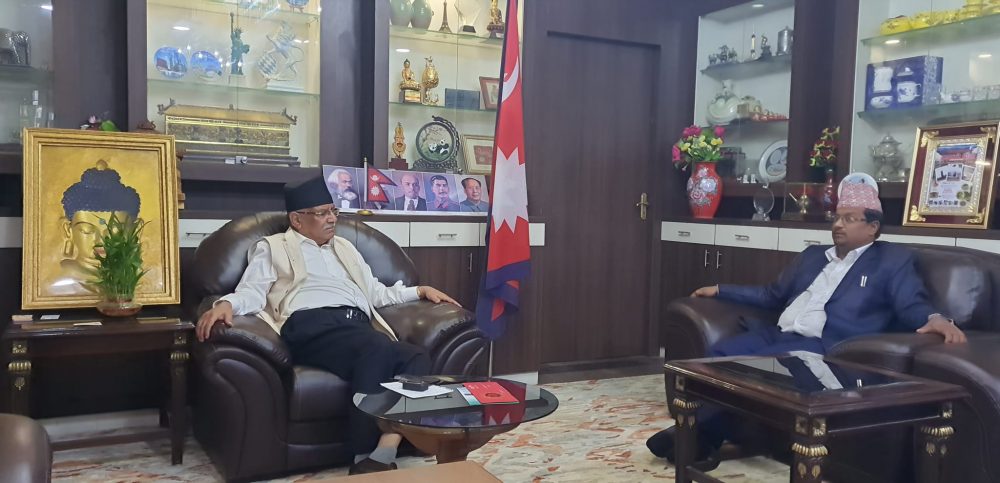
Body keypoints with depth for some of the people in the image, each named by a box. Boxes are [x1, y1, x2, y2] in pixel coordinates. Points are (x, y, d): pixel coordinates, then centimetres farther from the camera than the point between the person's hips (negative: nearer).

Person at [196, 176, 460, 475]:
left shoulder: (344, 247, 35)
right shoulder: (273, 248, 20)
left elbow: (375, 293, 38)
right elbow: (253, 291, 4)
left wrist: (420, 290, 26)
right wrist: (226, 304, -18)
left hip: (358, 326, 6)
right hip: (311, 325, -5)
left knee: (417, 359, -27)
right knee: (378, 349, -36)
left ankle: (383, 454, -36)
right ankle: (363, 458, -34)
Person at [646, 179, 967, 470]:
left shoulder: (892, 260, 9)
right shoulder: (813, 256, 26)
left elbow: (911, 306, -2)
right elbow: (773, 296, 31)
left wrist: (936, 318, -26)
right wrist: (721, 290, 28)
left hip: (825, 347, -6)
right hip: (779, 334, 6)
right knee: (721, 353, -22)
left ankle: (699, 434, -18)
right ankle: (701, 436, -21)